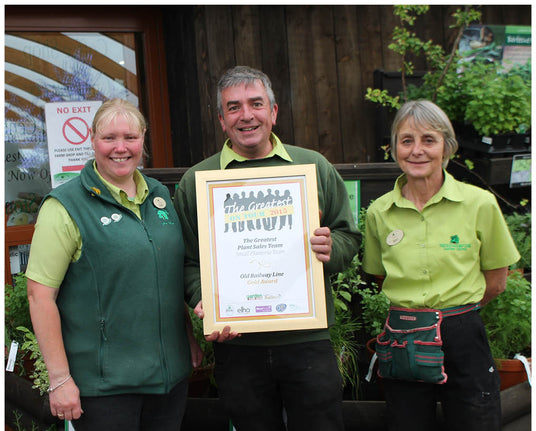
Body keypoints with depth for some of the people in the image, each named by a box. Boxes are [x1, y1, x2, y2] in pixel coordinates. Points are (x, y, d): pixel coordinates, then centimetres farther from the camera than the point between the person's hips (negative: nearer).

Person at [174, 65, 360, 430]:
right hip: (237, 343, 0)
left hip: (308, 341, 0)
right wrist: (202, 301, -13)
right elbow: (188, 259, 4)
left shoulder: (315, 167, 6)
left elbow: (349, 236, 11)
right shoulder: (196, 180, 5)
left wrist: (332, 250, -10)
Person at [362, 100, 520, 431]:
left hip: (463, 340, -2)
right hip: (402, 347, 2)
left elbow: (495, 283, 5)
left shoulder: (480, 204, -5)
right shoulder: (379, 213, 1)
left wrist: (452, 308, 3)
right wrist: (412, 308, 3)